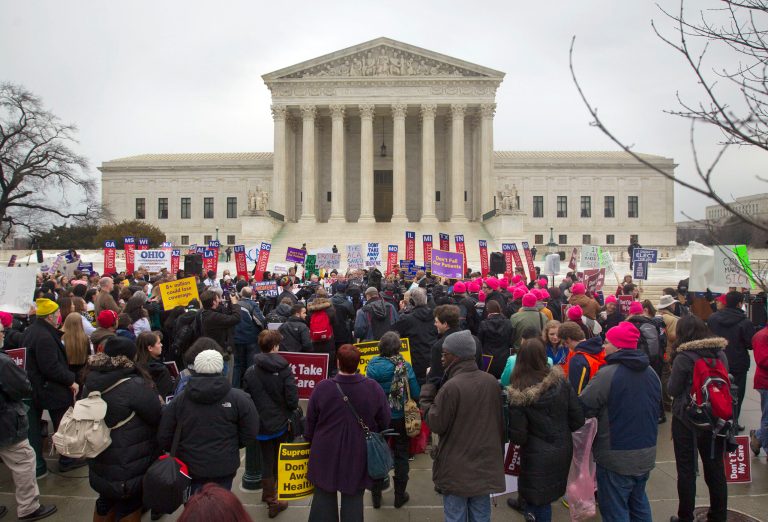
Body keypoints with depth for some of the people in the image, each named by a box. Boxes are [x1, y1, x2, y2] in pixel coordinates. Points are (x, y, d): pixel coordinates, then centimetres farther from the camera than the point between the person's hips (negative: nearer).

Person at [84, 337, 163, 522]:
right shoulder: (134, 386, -27)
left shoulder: (91, 383, -3)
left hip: (100, 464, 7)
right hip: (129, 466, -7)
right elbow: (159, 418, -18)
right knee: (129, 506, 14)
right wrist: (155, 399, 3)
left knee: (106, 500, 27)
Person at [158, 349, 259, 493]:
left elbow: (164, 437, 1)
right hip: (224, 467, -1)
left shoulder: (178, 400, -4)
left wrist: (178, 451, 18)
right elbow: (251, 431, -7)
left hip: (190, 466, 2)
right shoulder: (238, 398, -11)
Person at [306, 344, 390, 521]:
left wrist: (310, 441, 15)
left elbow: (310, 421, -2)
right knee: (353, 497, 12)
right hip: (359, 454, 0)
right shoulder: (373, 388, -14)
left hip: (326, 453, 0)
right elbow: (385, 421, -4)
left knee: (324, 495, 16)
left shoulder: (322, 388, -15)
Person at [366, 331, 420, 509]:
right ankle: (400, 495, 27)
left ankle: (376, 495, 28)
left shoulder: (372, 365, -14)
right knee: (401, 456, 16)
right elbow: (416, 394, -12)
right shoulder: (405, 366, -17)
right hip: (400, 417, -1)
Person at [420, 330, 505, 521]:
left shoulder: (451, 387, -23)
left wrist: (426, 394, -3)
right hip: (486, 465, 6)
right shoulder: (491, 381, -3)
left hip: (457, 469, -5)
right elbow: (499, 421, 8)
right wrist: (497, 449, 22)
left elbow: (436, 424, -14)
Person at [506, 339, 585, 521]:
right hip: (563, 450, 4)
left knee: (540, 501, 14)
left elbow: (517, 436, -19)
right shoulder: (560, 382, -12)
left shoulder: (518, 394, -21)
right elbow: (578, 419, -6)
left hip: (537, 456, -4)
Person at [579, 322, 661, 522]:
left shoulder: (608, 374, -22)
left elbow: (583, 407, -17)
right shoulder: (651, 372, 4)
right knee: (639, 505, 24)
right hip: (646, 454, 7)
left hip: (617, 458, -7)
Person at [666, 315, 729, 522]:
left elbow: (673, 390, -12)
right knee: (715, 468, 17)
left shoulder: (683, 357, -19)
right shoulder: (720, 354, -1)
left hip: (687, 419, -5)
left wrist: (673, 376, 5)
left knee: (686, 470, 7)